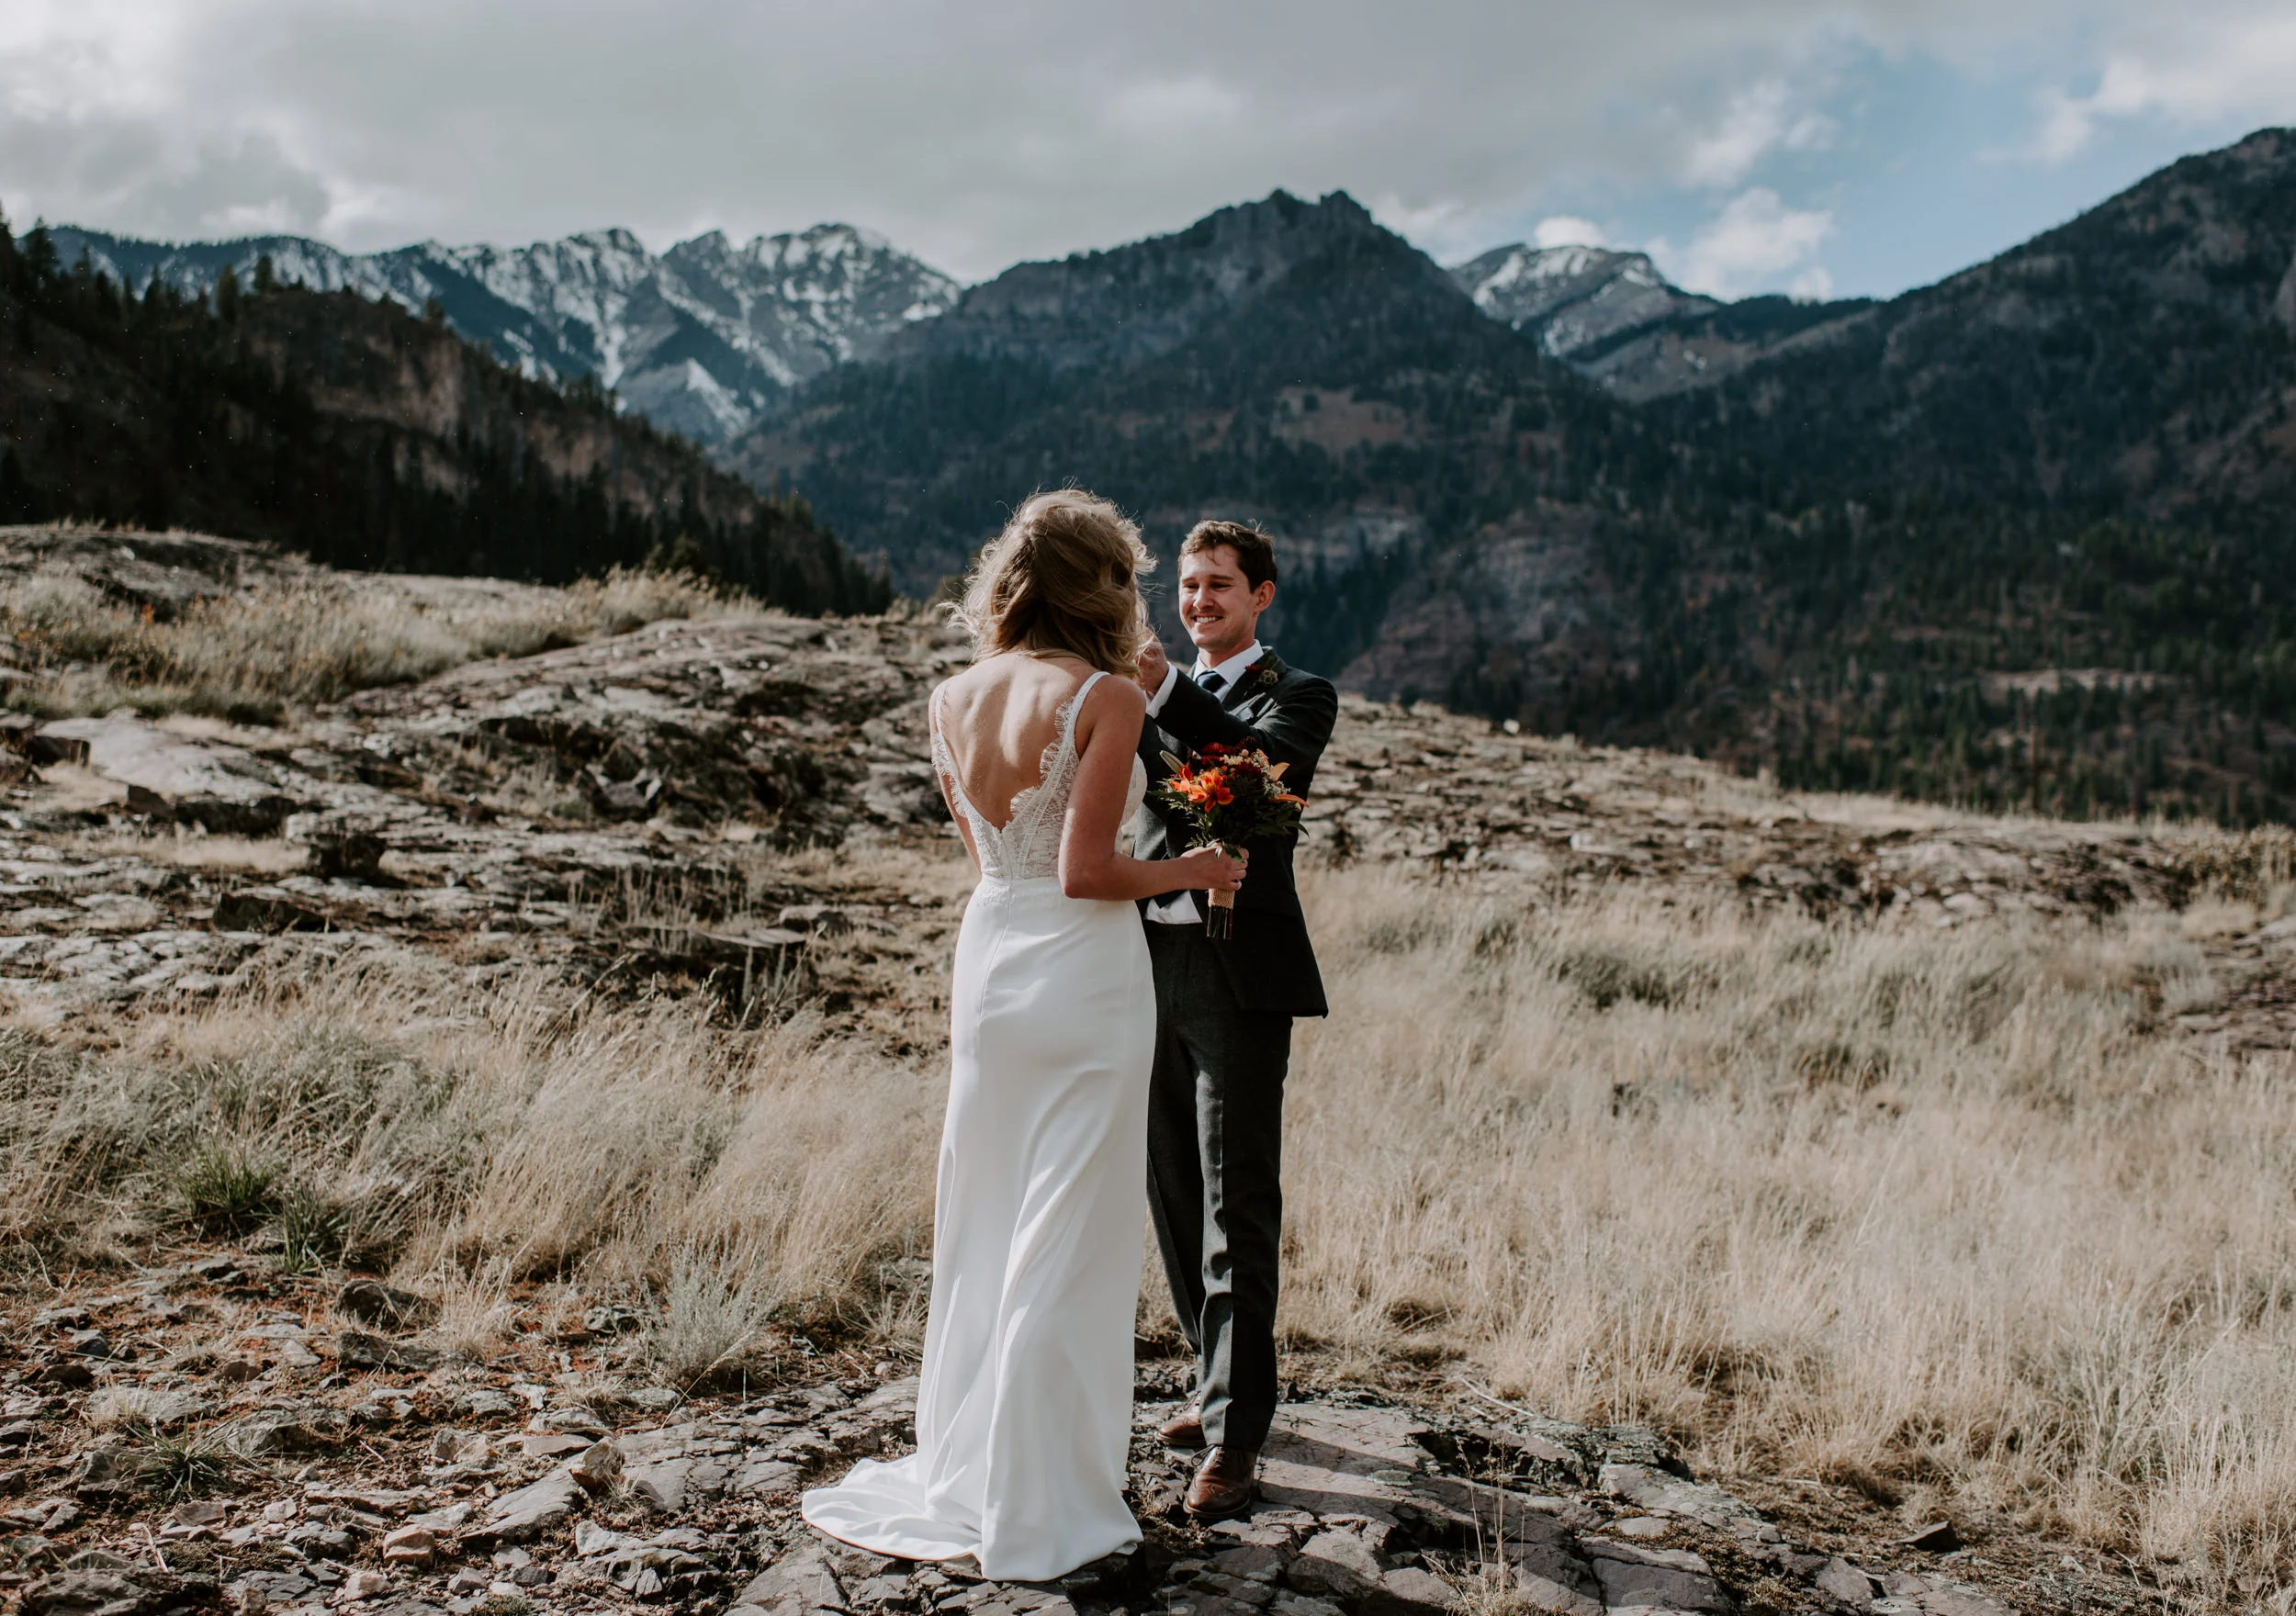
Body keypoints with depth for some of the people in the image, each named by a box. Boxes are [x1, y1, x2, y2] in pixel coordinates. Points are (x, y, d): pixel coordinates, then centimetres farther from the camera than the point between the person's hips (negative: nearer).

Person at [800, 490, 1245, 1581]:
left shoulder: (955, 701, 4)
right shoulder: (1107, 699, -14)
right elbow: (1086, 872, -18)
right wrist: (1191, 872, -3)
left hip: (988, 963, 6)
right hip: (1085, 974, -6)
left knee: (980, 1229, 17)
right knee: (1066, 1241, 4)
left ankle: (960, 1472, 30)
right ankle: (1036, 1514, 14)